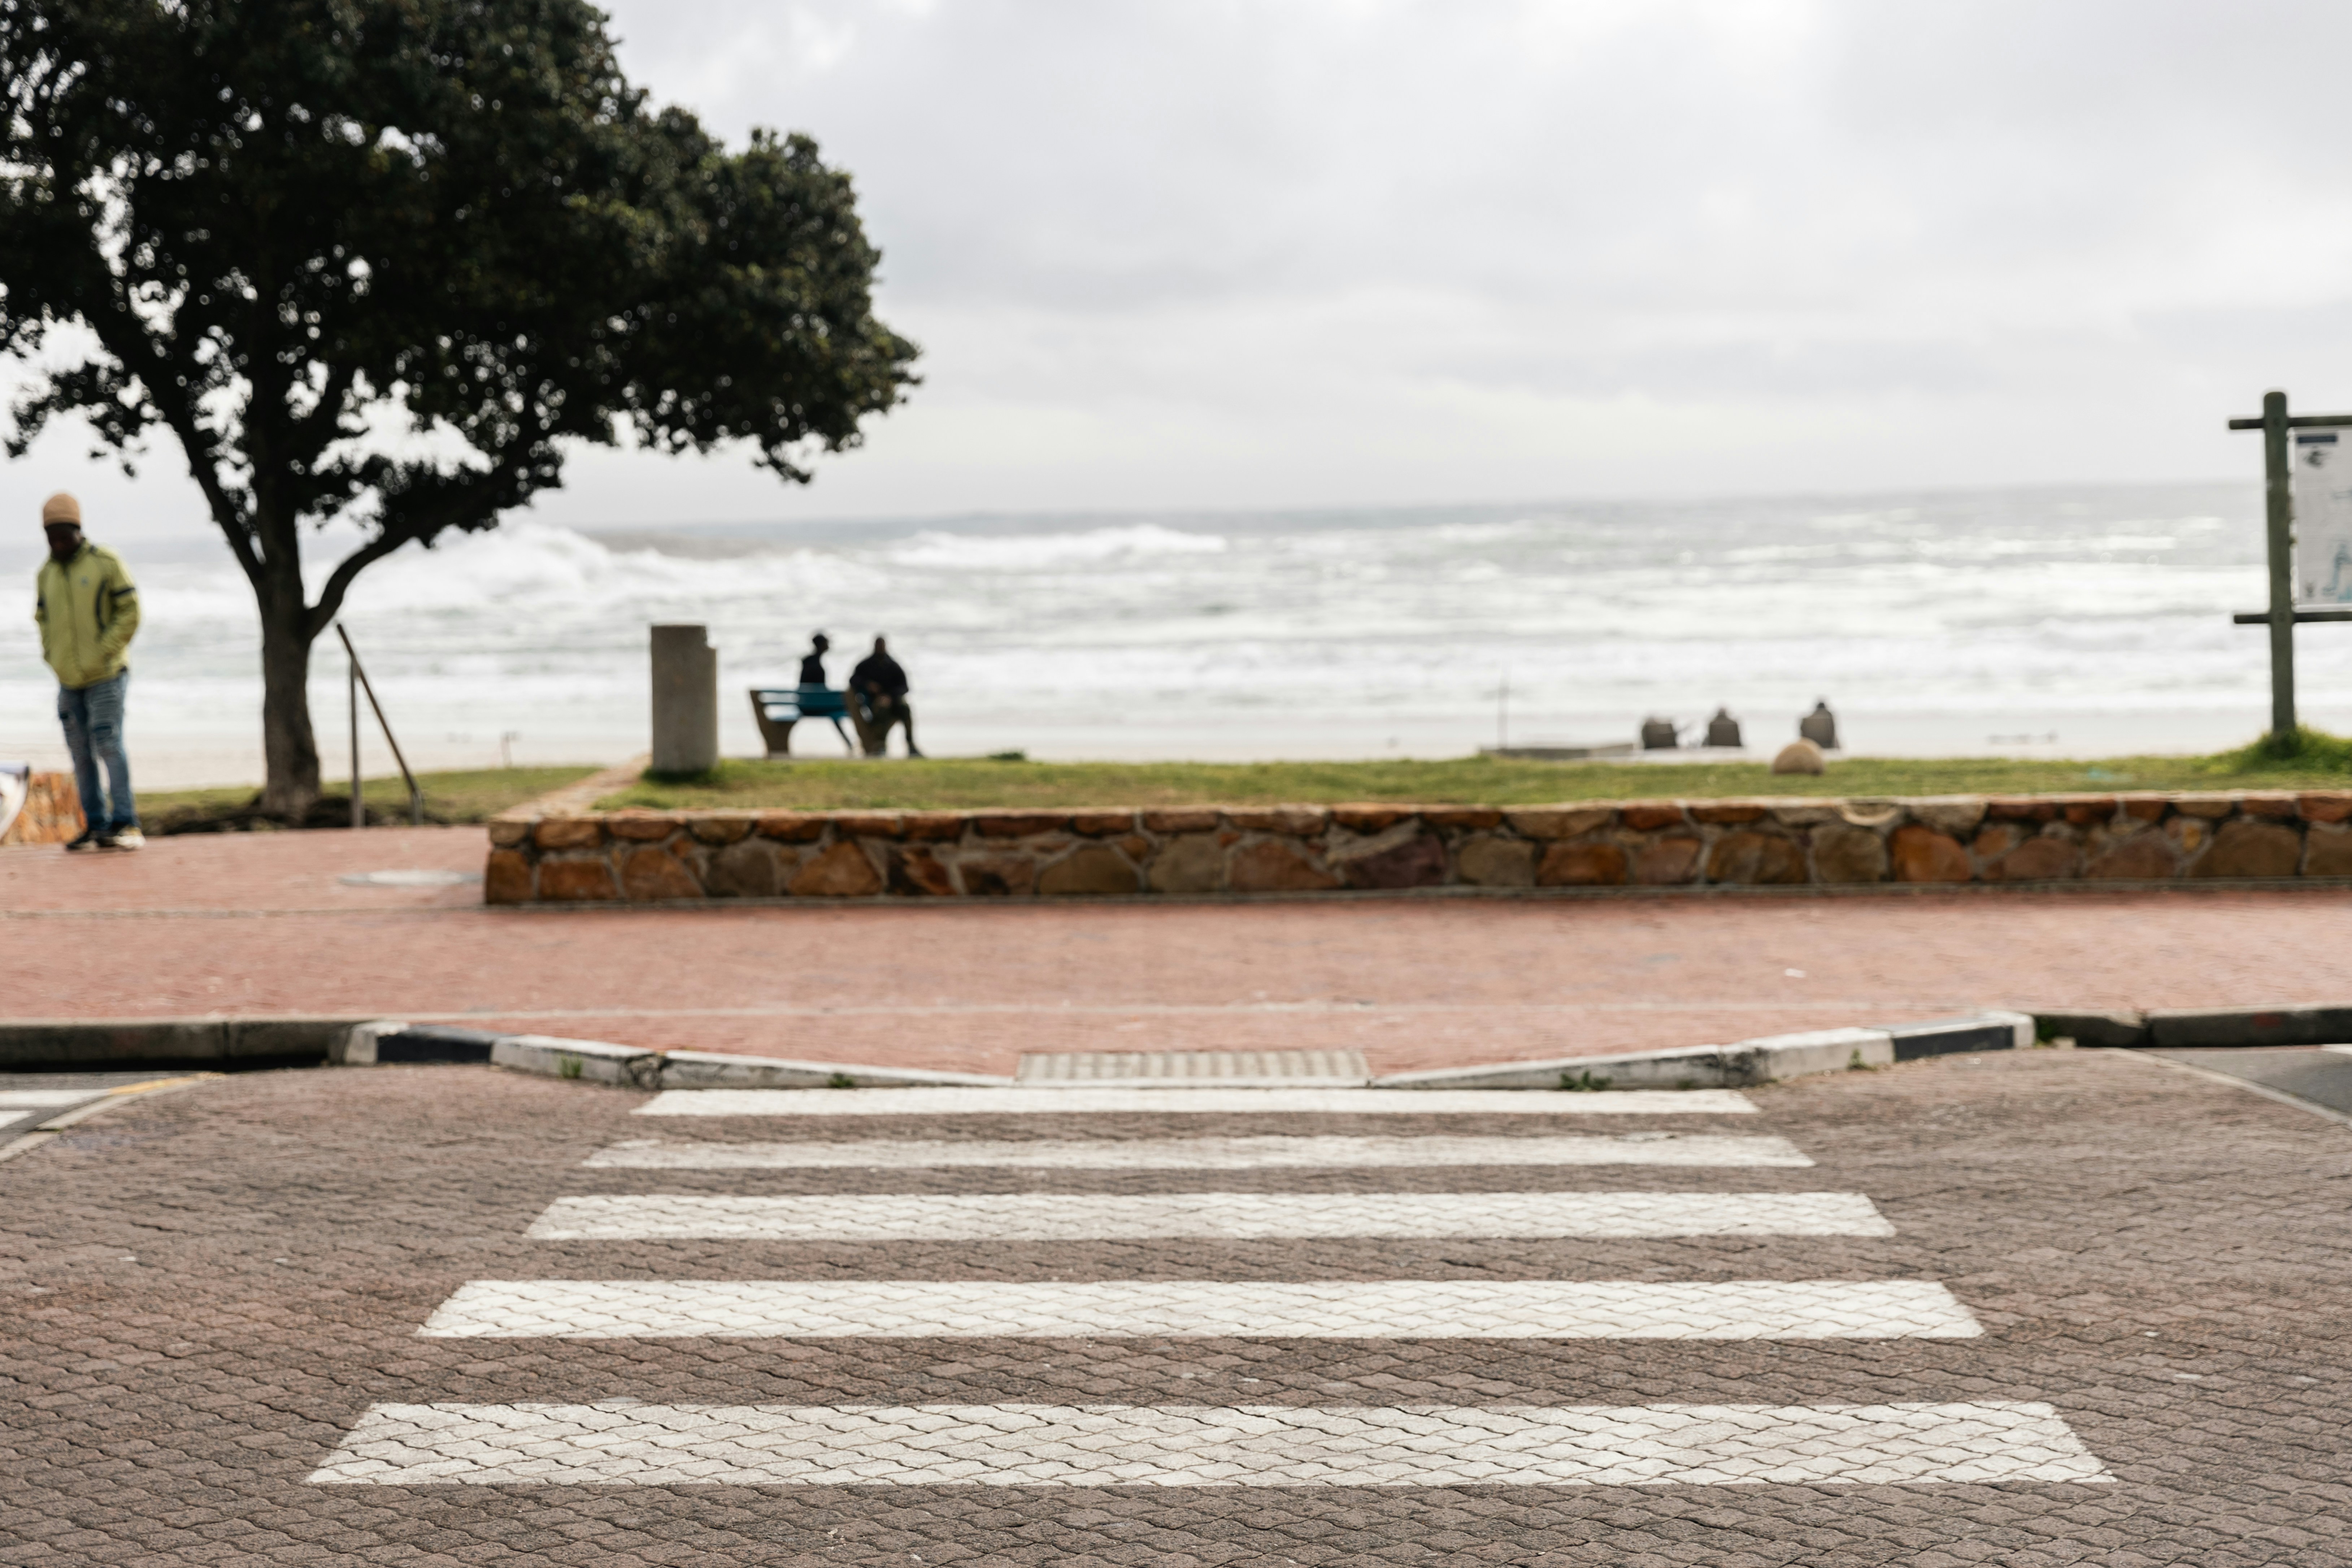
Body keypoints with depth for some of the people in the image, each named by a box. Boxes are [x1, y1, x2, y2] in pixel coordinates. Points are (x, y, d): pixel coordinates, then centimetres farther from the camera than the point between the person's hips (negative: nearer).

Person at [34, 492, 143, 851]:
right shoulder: (46, 573, 10)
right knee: (81, 752, 5)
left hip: (105, 675, -5)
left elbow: (130, 612, -7)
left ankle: (125, 824, -13)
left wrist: (103, 653, -13)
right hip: (69, 679, 5)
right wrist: (51, 654, 6)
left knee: (108, 744, -13)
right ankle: (95, 826, 11)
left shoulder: (106, 563, -6)